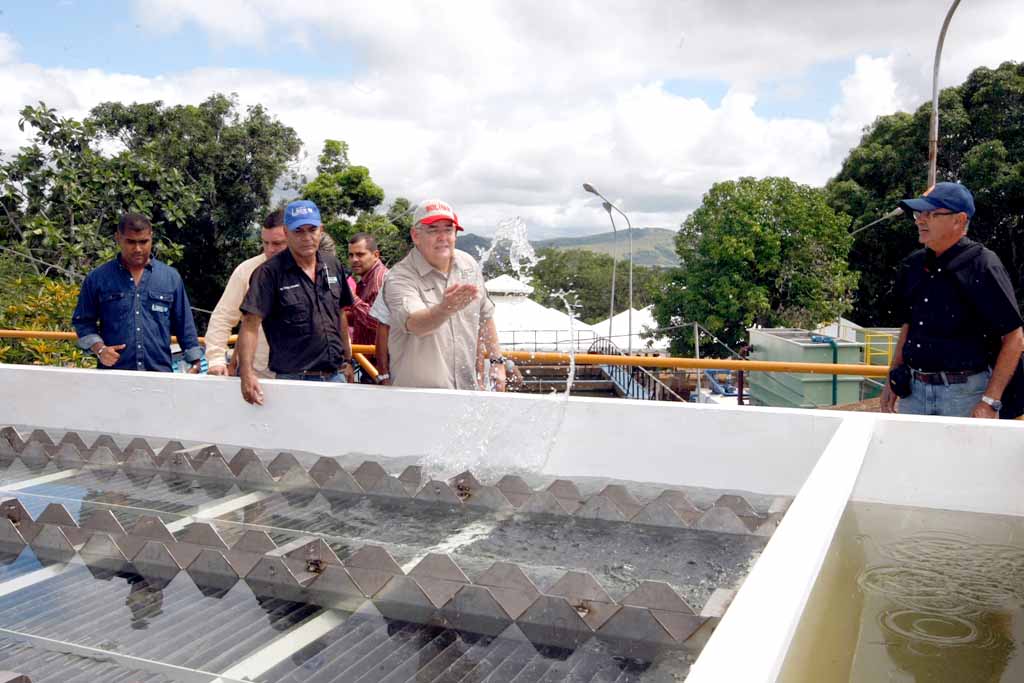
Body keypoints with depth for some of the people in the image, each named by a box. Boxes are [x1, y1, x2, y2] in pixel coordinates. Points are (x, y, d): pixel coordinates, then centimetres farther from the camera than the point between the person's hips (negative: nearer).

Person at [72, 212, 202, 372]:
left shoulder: (171, 277, 8)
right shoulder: (97, 278, 5)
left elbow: (185, 325, 10)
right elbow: (83, 322, 10)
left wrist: (196, 363, 5)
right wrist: (99, 348, -7)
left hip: (160, 373, 1)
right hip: (113, 376, -1)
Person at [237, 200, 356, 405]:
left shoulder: (333, 266, 7)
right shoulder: (270, 272, -9)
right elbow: (250, 324, -14)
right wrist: (246, 372, -25)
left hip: (336, 376, 5)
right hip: (293, 379, -4)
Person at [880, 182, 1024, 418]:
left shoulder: (982, 266, -12)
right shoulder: (913, 265, 8)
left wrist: (990, 402, -15)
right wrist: (893, 379, 14)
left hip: (965, 395, -6)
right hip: (914, 390, 6)